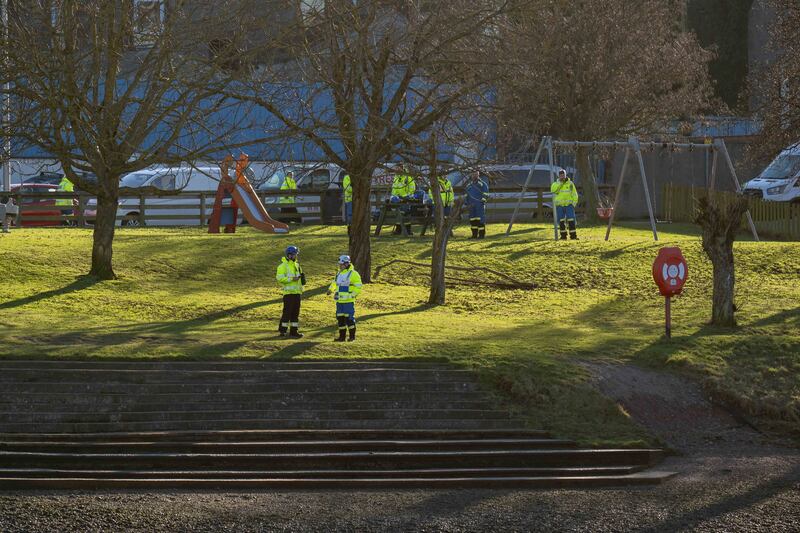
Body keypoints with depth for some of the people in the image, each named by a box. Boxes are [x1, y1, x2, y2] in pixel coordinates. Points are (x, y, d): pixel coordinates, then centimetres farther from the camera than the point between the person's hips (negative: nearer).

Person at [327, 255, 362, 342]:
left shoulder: (353, 274, -8)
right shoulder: (339, 274, 15)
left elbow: (358, 287, -7)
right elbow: (334, 283, 30)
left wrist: (352, 295, -16)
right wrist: (331, 289, 12)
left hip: (348, 301, -7)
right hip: (339, 301, 7)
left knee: (349, 318, -5)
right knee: (340, 318, 7)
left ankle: (352, 336, 5)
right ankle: (342, 336, 13)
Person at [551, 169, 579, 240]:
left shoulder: (570, 184, 6)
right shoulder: (556, 184, 6)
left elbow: (574, 195, 9)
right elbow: (553, 190, -16)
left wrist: (573, 203, -3)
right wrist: (560, 182, -17)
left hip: (569, 205, -1)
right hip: (559, 205, 1)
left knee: (571, 221, -9)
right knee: (561, 221, 1)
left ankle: (573, 236, -8)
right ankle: (563, 236, 8)